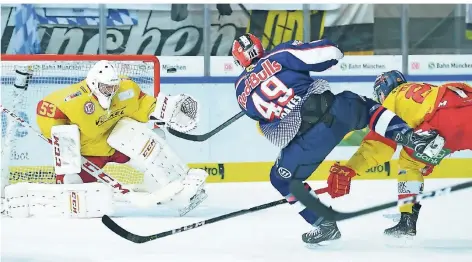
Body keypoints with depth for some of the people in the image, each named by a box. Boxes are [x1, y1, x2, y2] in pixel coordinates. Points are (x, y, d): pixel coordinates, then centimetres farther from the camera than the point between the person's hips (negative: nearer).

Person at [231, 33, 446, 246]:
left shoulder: (242, 90, 12)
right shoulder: (279, 55, 5)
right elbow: (329, 53, 1)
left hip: (306, 139, -1)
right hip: (332, 109, 1)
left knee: (283, 179, 23)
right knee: (366, 107, 32)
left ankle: (325, 226, 22)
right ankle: (411, 137, 12)